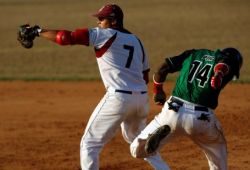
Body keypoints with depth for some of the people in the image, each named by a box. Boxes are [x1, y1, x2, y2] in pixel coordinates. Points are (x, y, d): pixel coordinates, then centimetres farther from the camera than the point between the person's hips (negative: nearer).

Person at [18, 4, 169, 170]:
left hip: (119, 98, -7)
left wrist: (37, 31, 0)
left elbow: (66, 37, -10)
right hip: (142, 98, 7)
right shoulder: (136, 41, 17)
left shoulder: (104, 35, -4)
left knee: (90, 143, 1)